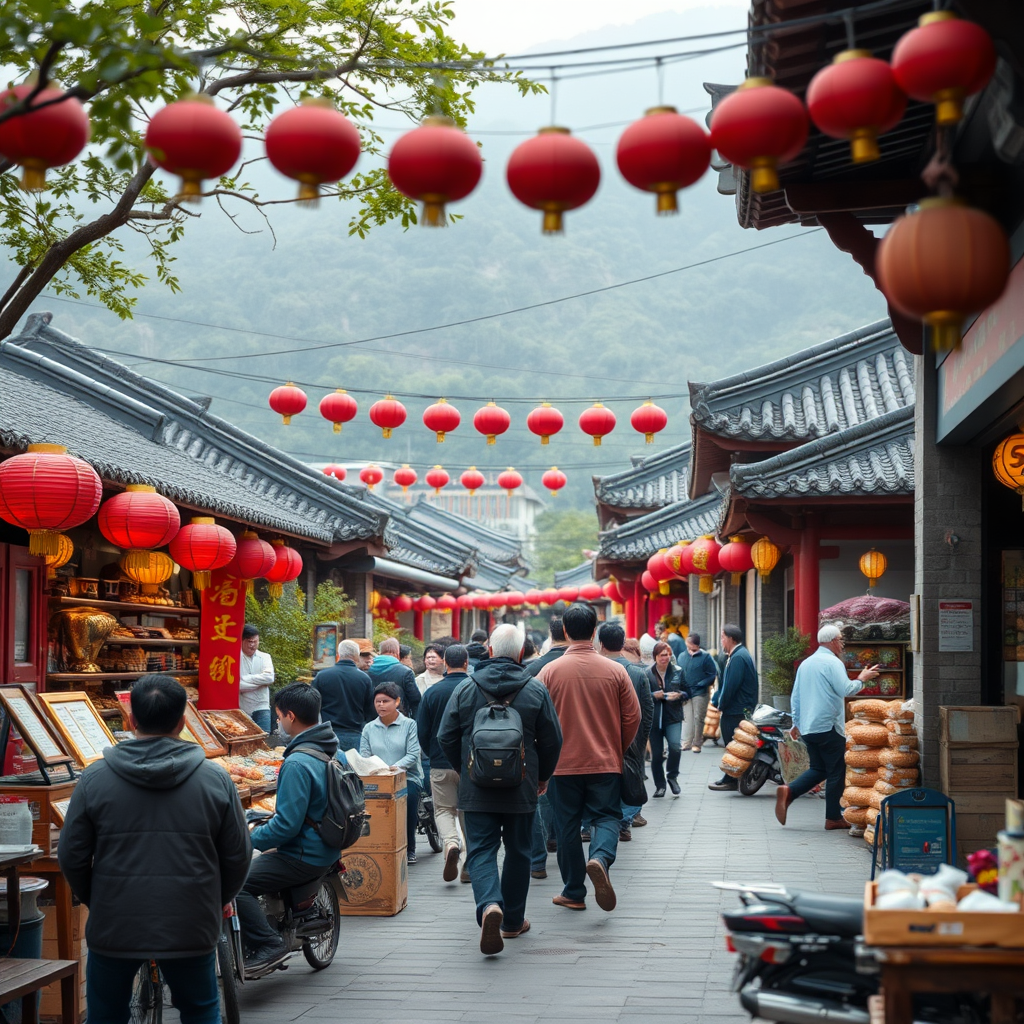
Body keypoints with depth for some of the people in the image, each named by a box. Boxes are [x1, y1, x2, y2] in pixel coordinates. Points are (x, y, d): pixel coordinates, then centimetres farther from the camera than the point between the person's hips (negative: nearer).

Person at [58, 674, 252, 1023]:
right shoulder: (215, 779, -4)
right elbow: (238, 856, 2)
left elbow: (71, 856, 1)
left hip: (113, 928, 0)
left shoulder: (95, 778, -5)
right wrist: (220, 900, 20)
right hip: (190, 929, 0)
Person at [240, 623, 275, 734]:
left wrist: (245, 679, -13)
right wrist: (260, 682, -13)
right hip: (241, 709, -2)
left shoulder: (265, 657, 6)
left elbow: (269, 678, -11)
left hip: (261, 708, 2)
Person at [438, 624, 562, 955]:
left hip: (476, 791, 0)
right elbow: (552, 741, 0)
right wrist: (542, 776, 17)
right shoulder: (536, 691, -4)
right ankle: (513, 921, 22)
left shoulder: (465, 690, -3)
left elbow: (446, 738, 1)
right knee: (518, 852, 14)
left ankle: (490, 906, -25)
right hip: (521, 790, 0)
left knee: (481, 851, 1)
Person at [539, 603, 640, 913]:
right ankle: (600, 859, -22)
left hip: (563, 764, 0)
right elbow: (633, 718, 0)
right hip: (606, 764, 0)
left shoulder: (550, 672, -7)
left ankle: (573, 893, 16)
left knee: (568, 826, 10)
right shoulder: (615, 671, -4)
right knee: (607, 817, 8)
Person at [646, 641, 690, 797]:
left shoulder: (678, 672, 6)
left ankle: (672, 776, 2)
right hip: (654, 718, 0)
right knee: (656, 754, 4)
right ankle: (660, 785, 20)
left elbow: (687, 693, 9)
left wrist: (678, 695, -11)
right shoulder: (647, 673, -1)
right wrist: (653, 696, -18)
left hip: (673, 717, 0)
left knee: (675, 746, -22)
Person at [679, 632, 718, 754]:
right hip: (685, 693, 4)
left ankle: (697, 743, 11)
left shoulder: (705, 657, -6)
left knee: (698, 718, 3)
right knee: (686, 718, 7)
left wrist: (700, 684, -15)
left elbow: (713, 675, -7)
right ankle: (686, 742, 12)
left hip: (699, 693, -4)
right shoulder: (682, 656, 6)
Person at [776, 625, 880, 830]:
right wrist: (862, 679, -3)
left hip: (807, 728, 8)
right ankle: (833, 817, 6)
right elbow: (846, 690, -19)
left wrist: (797, 723, 23)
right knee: (836, 772, 2)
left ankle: (788, 792, -5)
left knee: (818, 769, 15)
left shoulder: (805, 663, 15)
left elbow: (796, 697, 18)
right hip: (828, 727, -8)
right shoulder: (832, 662, -10)